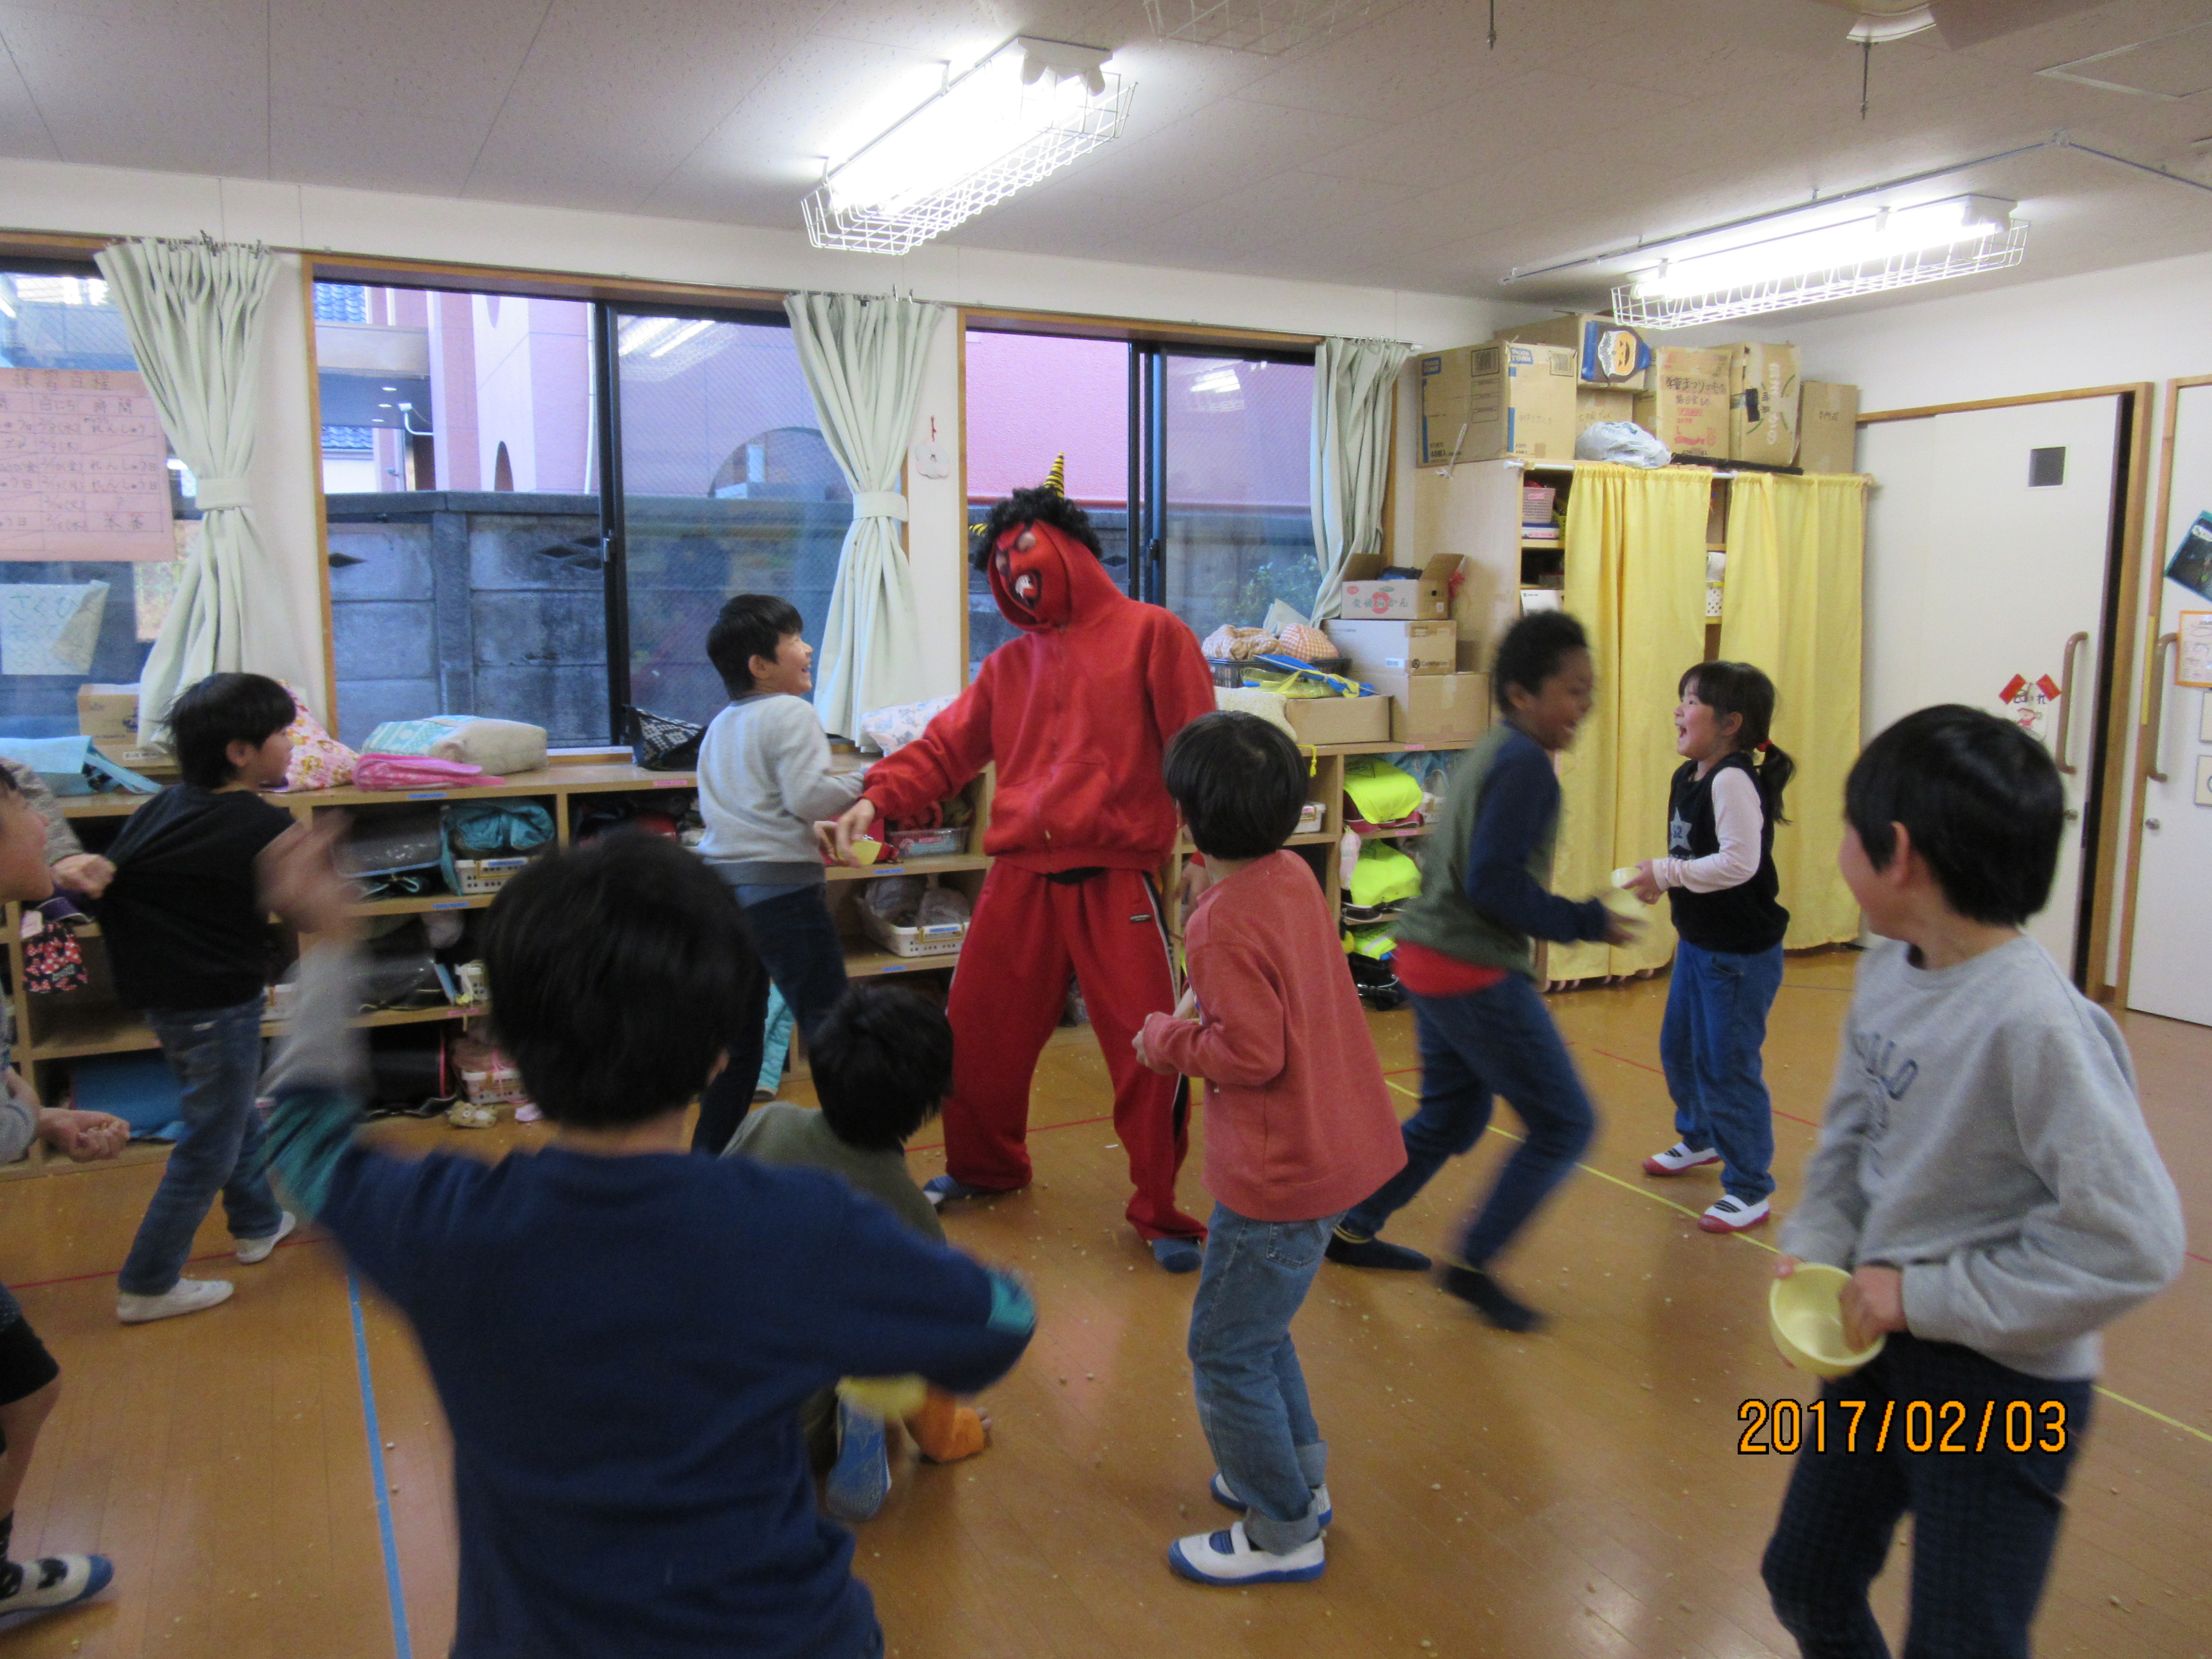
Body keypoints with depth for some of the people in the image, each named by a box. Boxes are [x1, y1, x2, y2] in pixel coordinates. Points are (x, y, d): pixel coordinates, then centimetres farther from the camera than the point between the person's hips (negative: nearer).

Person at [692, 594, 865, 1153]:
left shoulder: (719, 727, 17)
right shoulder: (791, 714, -9)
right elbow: (808, 796, -19)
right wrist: (864, 782, -3)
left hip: (719, 886, 8)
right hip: (780, 889, -8)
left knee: (736, 1027, 17)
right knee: (829, 1024, -2)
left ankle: (711, 1152, 24)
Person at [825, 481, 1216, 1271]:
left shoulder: (1151, 634, -1)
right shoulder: (1011, 663, 15)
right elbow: (946, 746, 9)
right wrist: (877, 797, -6)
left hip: (1114, 884, -5)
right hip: (1018, 880, 5)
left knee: (1149, 1051, -2)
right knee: (976, 1033, 14)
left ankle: (1161, 1211, 18)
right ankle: (981, 1165, 40)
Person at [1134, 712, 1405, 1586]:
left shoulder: (1226, 925, -25)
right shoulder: (1293, 875, 2)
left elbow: (1249, 1055, -25)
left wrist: (1166, 1039, -10)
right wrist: (1209, 1003, 6)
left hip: (1280, 1170, -10)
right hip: (1335, 1142, 10)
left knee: (1226, 1350, 7)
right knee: (1256, 1328, 26)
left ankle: (1282, 1534, 21)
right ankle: (1298, 1476, 40)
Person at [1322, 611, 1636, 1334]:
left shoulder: (1486, 754, 13)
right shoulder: (1526, 763, -16)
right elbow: (1494, 883, -22)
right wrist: (1586, 923, -15)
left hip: (1433, 957, 10)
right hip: (1475, 972, -10)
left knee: (1451, 1117, 23)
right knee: (1564, 1124, 0)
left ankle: (1352, 1229, 33)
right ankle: (1474, 1262, 8)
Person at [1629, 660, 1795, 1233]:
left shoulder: (1733, 780, -23)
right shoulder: (1687, 777, 6)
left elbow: (1738, 863, -31)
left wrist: (1666, 872, -24)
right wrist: (1660, 881, 0)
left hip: (1741, 953, -10)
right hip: (1697, 942, 10)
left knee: (1729, 1067, -1)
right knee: (1679, 1048, 22)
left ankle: (1749, 1190, 13)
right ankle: (1700, 1138, 47)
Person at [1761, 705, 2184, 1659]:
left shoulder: (2037, 1024, -29)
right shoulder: (1887, 969, -6)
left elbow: (2132, 1244, -27)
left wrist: (1927, 1295, -21)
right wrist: (1816, 1244, -8)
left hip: (2003, 1379, -7)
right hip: (1882, 1340, 7)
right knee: (1805, 1580, 23)